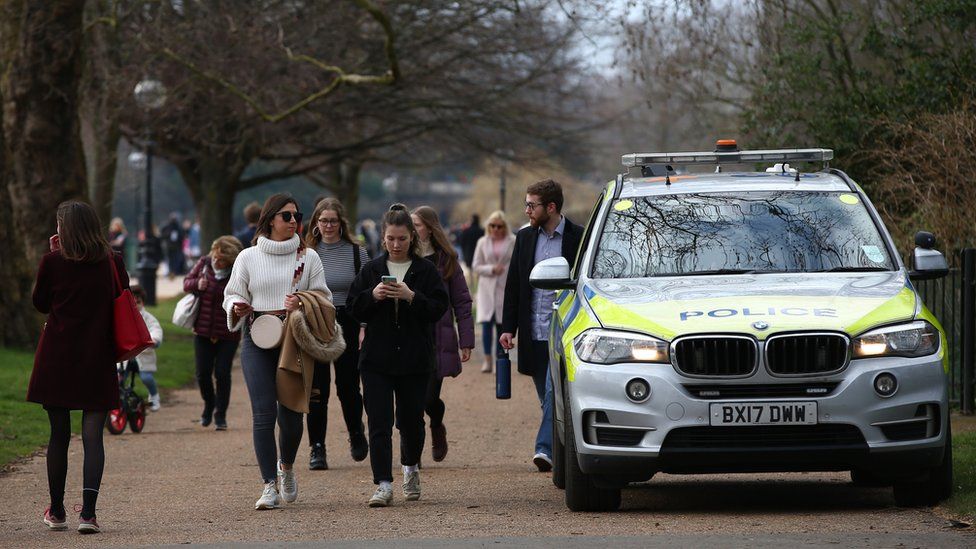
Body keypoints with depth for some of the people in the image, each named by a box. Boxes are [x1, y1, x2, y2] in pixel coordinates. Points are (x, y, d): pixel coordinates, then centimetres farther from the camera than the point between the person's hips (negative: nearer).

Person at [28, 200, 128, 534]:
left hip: (57, 358, -1)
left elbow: (40, 303, 6)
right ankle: (88, 512, -11)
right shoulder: (113, 262, -1)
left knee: (59, 434, 10)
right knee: (93, 436, 0)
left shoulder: (52, 261, -6)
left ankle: (56, 512, 19)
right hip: (98, 360, 1)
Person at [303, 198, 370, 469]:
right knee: (316, 390, -2)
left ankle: (356, 432, 29)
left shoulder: (357, 253, 3)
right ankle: (317, 448, 4)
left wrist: (366, 329, -4)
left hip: (347, 325, 0)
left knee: (348, 386, 2)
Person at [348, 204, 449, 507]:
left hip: (414, 359, -1)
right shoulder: (371, 270, 7)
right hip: (377, 359, 1)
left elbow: (439, 308, -6)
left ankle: (411, 468, 37)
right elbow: (354, 307, 5)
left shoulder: (426, 271, 2)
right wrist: (373, 295, -14)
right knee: (379, 422, -8)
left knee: (411, 419, 9)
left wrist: (411, 297, -20)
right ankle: (383, 486, -11)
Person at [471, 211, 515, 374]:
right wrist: (492, 269, -11)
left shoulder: (513, 241, 2)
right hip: (487, 288, 1)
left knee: (502, 325, 2)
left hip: (505, 288, -1)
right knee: (487, 323, -12)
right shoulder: (483, 242, 7)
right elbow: (476, 266, 7)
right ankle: (487, 360, -12)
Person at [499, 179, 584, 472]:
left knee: (555, 391, -16)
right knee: (548, 397, 9)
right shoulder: (525, 237, 11)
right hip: (534, 335, 5)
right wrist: (508, 327, 6)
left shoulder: (578, 238, -3)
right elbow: (513, 285, 13)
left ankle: (546, 448, -23)